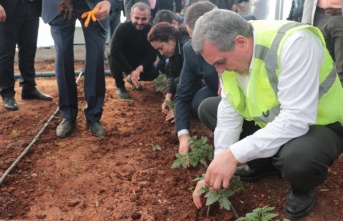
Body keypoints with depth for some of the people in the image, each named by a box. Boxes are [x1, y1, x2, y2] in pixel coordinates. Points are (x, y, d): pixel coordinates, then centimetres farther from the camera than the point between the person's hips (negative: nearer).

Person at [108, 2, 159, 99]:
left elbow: (152, 54, -18)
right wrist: (130, 71, -44)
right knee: (114, 58, -35)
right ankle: (120, 86, -8)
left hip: (139, 63, 3)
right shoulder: (122, 28, -27)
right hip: (120, 61, -3)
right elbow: (114, 51, -38)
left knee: (154, 73, -22)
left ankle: (132, 79, 11)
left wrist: (141, 66, -39)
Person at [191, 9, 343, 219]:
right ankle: (265, 163, 10)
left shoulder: (294, 43, -33)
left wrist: (234, 154, -37)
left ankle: (304, 188, -1)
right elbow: (229, 113, -10)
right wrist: (217, 170, -14)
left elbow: (296, 121, -37)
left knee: (295, 158, -40)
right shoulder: (228, 54, -11)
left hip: (319, 125, -6)